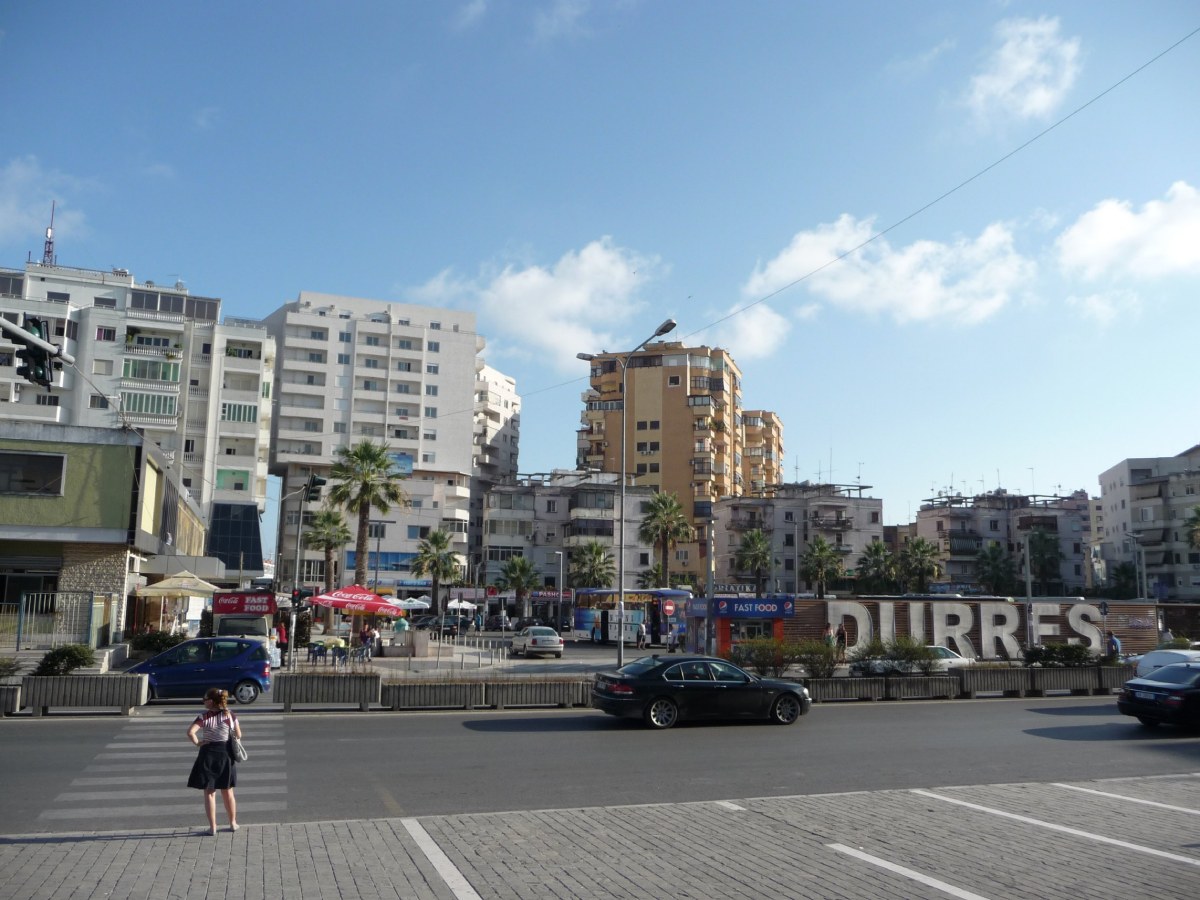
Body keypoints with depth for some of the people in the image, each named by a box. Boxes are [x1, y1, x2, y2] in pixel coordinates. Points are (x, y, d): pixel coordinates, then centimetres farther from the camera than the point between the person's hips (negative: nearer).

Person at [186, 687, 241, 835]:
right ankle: (233, 823, 26)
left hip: (208, 754, -3)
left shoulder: (203, 716, -11)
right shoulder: (230, 715, -4)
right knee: (228, 791, 17)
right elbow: (239, 735, 1)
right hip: (226, 754, 3)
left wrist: (197, 743, -10)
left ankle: (213, 827, 9)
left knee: (209, 792, 8)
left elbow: (190, 732, -26)